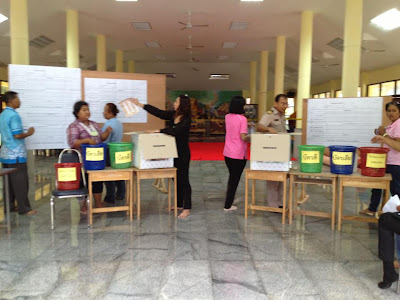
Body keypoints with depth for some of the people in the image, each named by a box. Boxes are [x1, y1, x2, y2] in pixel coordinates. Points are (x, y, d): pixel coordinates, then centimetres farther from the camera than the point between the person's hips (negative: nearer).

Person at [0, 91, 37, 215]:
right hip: (16, 155, -9)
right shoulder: (14, 115, -15)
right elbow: (17, 135, -21)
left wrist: (24, 132, 21)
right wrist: (29, 133, -5)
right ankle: (24, 208, 2)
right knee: (20, 182, -3)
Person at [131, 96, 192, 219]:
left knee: (183, 179, -3)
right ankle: (179, 204, 28)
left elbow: (175, 131, -29)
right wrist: (139, 104, 7)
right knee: (176, 179, 15)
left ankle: (187, 208, 5)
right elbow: (158, 112, 6)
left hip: (182, 154, -8)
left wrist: (159, 131, -24)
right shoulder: (172, 115, 5)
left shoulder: (186, 120, -17)